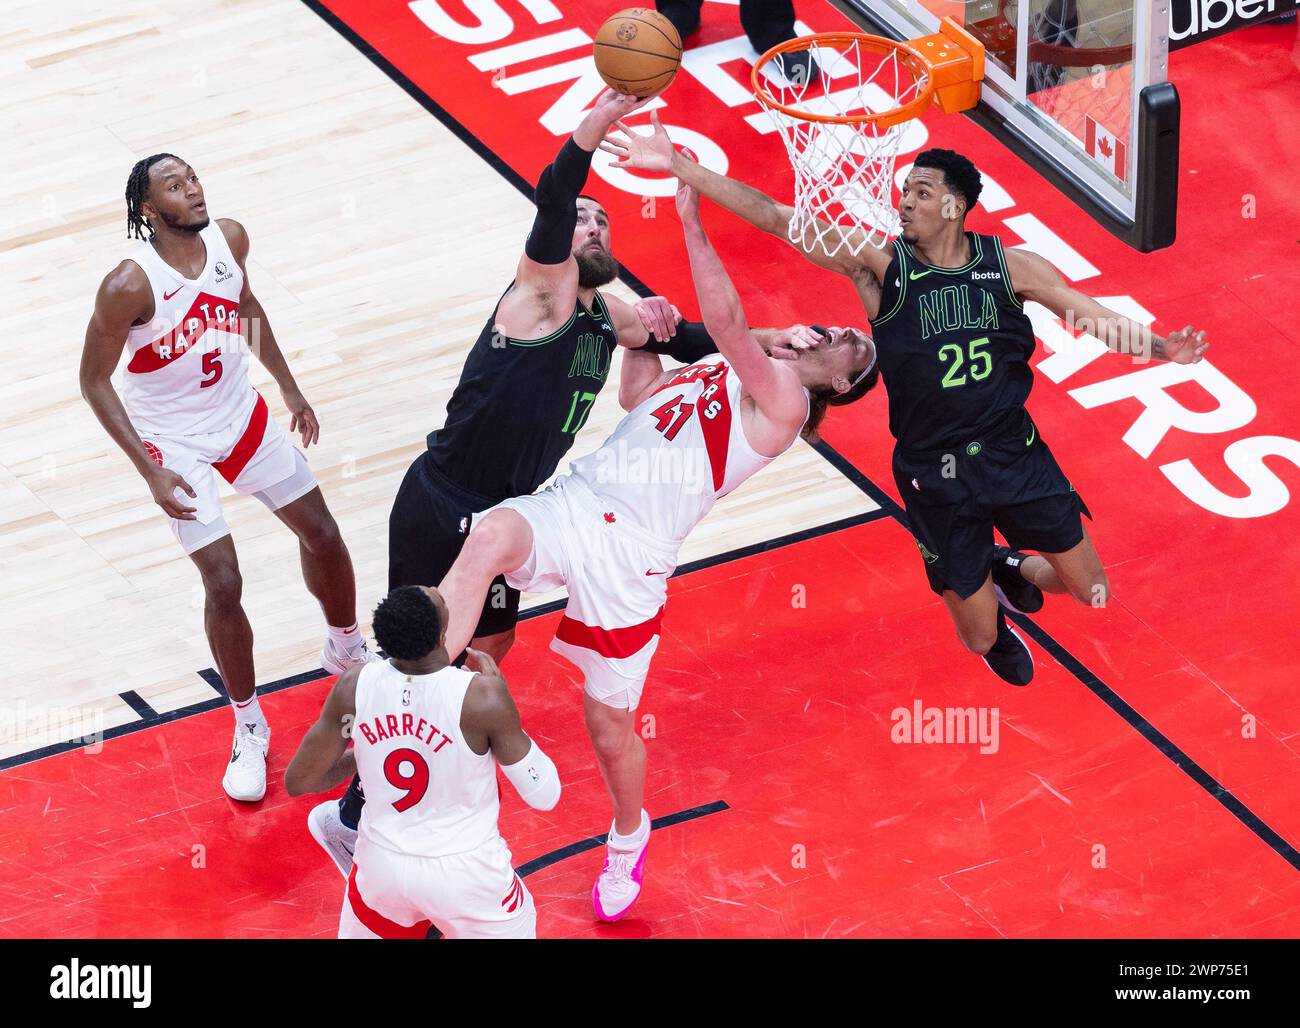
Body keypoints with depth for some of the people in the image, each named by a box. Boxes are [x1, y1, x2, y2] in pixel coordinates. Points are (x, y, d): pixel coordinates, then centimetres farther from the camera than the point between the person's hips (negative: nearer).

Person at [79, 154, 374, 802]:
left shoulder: (229, 239, -12)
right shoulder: (129, 285, -29)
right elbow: (95, 382, -19)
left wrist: (289, 387, 14)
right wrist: (151, 473, -23)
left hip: (243, 417, 6)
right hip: (175, 444, -6)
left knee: (322, 535, 14)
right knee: (223, 583, -9)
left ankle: (346, 651, 43)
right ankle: (249, 729, 11)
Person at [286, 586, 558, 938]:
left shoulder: (353, 687, -16)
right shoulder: (481, 697, -27)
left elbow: (298, 781, -5)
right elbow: (544, 794, -14)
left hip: (382, 866, 3)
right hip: (467, 875, -3)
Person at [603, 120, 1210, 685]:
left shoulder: (1009, 267, -5)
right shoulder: (879, 264, -11)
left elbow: (1098, 318, -1)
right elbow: (775, 219, -17)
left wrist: (1157, 347, -20)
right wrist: (677, 167, -22)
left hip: (1016, 455, 2)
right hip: (935, 475, -2)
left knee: (1091, 592, 10)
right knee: (981, 639, 6)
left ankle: (1009, 569, 42)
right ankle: (998, 625, 45)